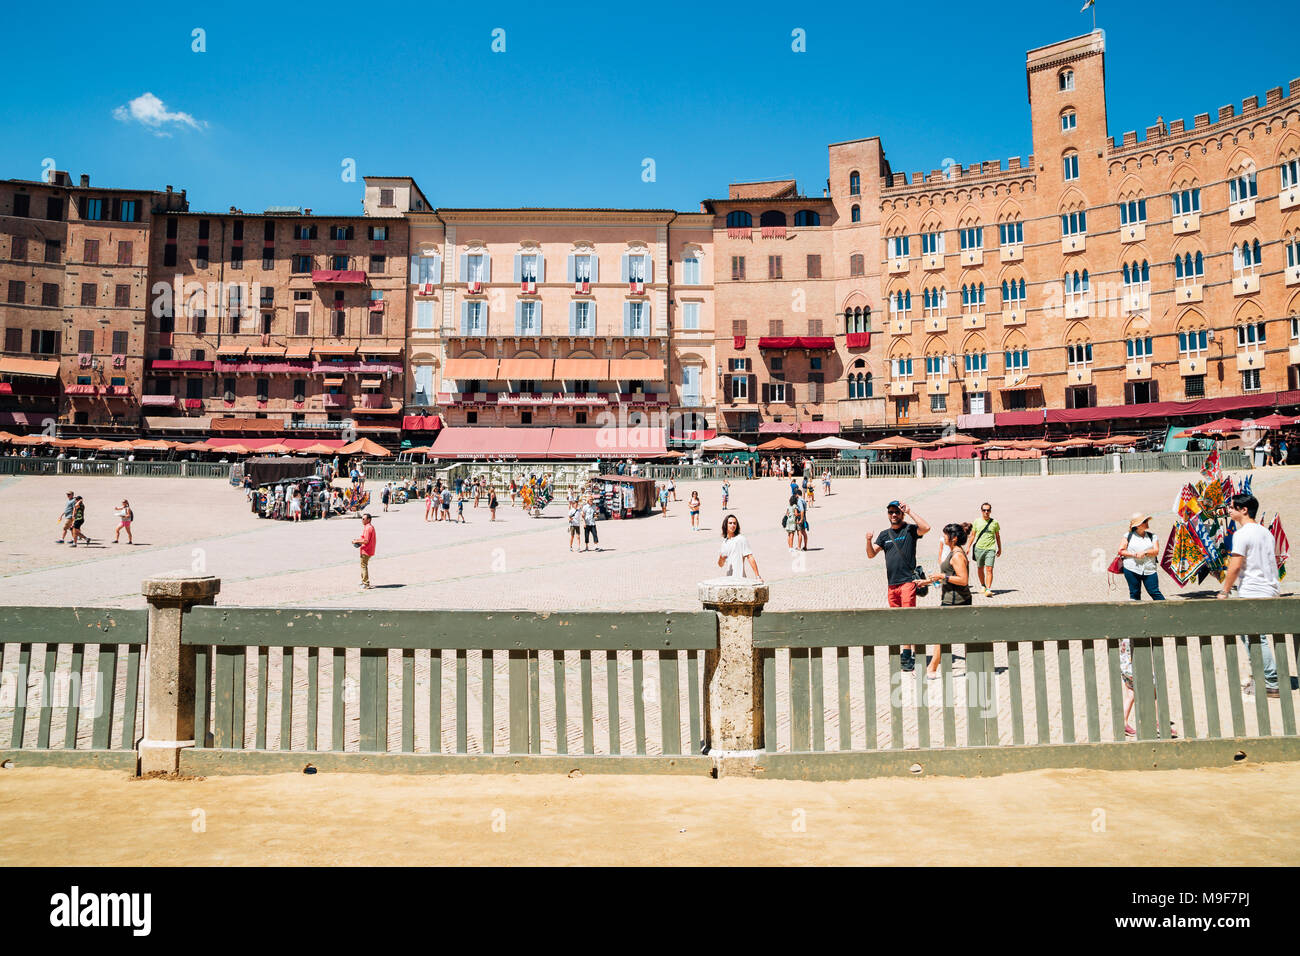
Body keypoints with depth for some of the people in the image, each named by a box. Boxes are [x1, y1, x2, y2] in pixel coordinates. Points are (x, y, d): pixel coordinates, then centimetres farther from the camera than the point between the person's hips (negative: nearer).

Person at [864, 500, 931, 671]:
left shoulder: (910, 530, 0)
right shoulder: (884, 534, 16)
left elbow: (926, 528, -21)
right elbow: (871, 554, 12)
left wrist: (909, 511, -16)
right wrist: (869, 541, -8)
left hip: (907, 581, -6)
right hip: (892, 583, 6)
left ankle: (908, 657, -14)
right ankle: (907, 651, 19)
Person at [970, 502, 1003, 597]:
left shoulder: (994, 522, 3)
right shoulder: (977, 522, 5)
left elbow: (997, 536, 14)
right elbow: (972, 535, 12)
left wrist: (1000, 549, 18)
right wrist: (968, 547, 8)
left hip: (990, 549, -2)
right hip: (979, 548, 2)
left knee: (989, 569, -13)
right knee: (980, 568, 12)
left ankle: (988, 589, -16)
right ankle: (982, 585, 33)